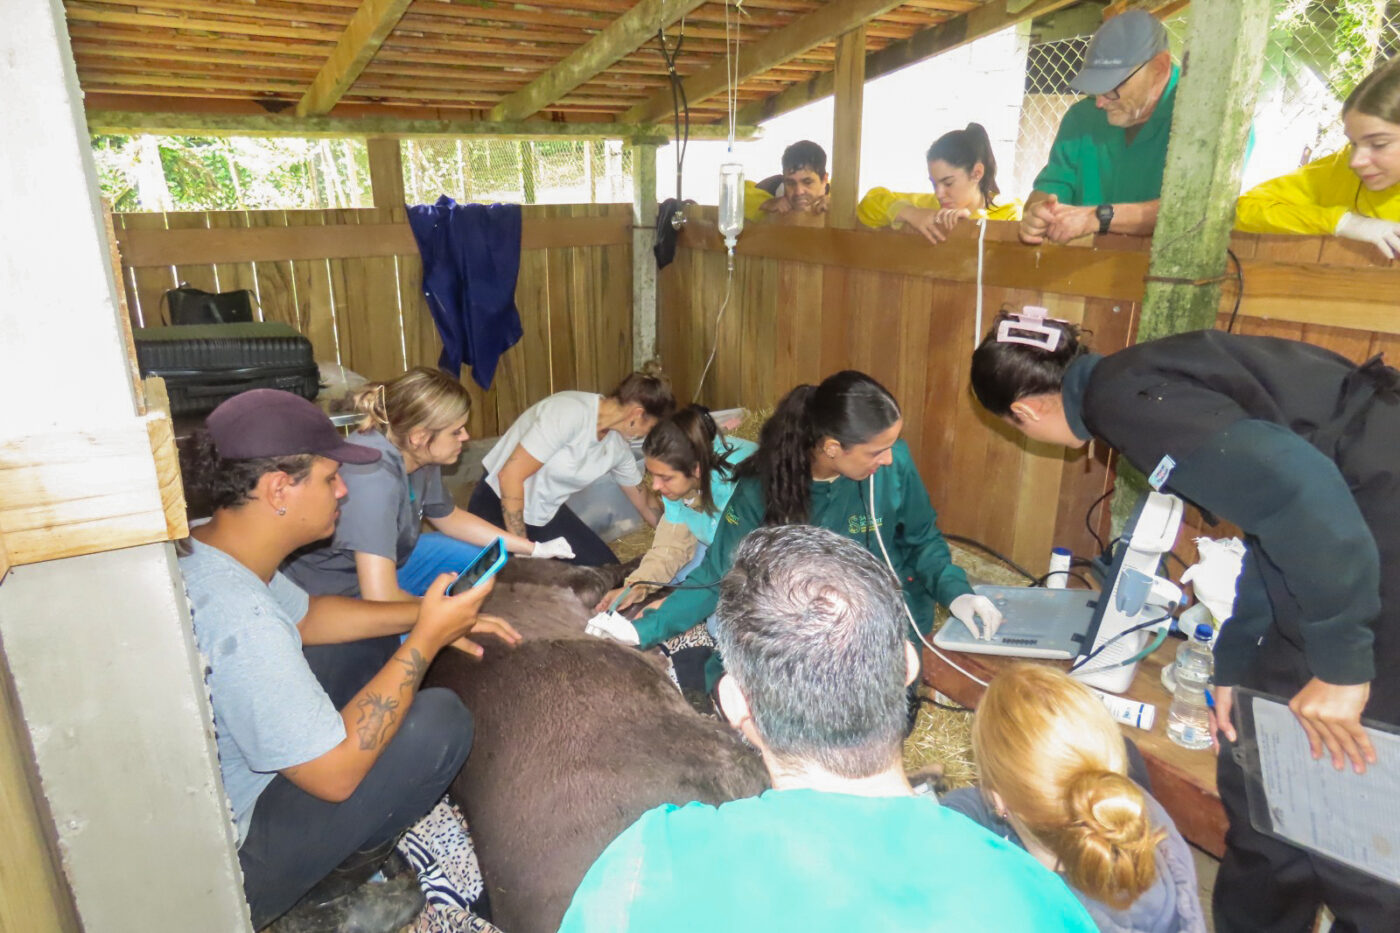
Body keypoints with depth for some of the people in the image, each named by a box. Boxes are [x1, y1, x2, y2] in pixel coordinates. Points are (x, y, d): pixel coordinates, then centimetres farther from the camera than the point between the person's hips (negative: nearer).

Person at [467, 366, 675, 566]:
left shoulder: (618, 445, -5)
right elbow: (509, 476, -29)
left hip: (546, 514, 7)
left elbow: (642, 499, 13)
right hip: (498, 507, -7)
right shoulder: (571, 413, -30)